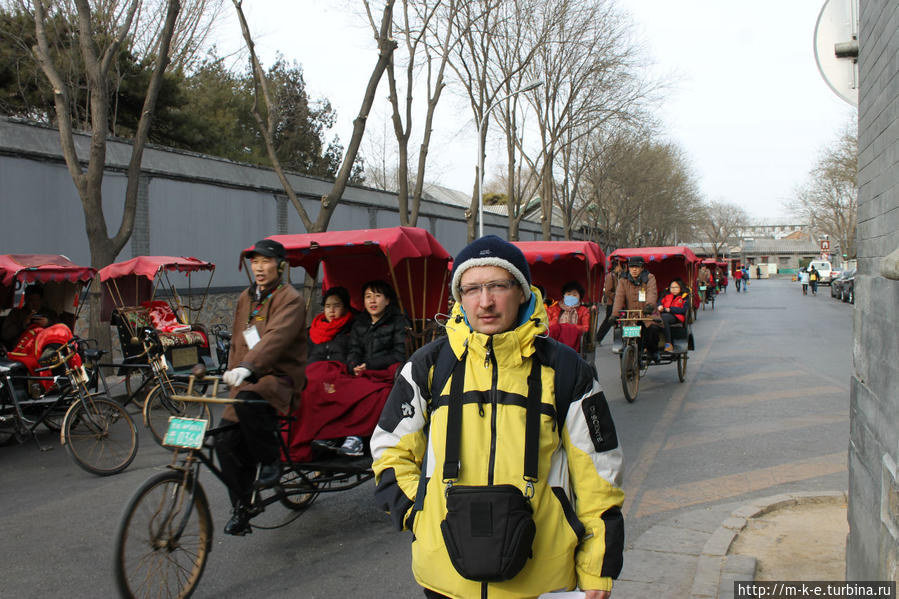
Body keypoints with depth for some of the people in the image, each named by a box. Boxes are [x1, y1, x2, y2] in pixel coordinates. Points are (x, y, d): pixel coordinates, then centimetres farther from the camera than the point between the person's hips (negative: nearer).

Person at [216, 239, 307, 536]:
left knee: (247, 403, -37)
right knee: (227, 442, -8)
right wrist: (232, 372, 14)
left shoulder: (291, 299, -7)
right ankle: (240, 510, 8)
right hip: (247, 379, 7)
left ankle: (271, 461, -14)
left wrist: (247, 366, -39)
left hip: (280, 377, -7)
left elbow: (277, 336, -25)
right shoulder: (245, 299, 18)